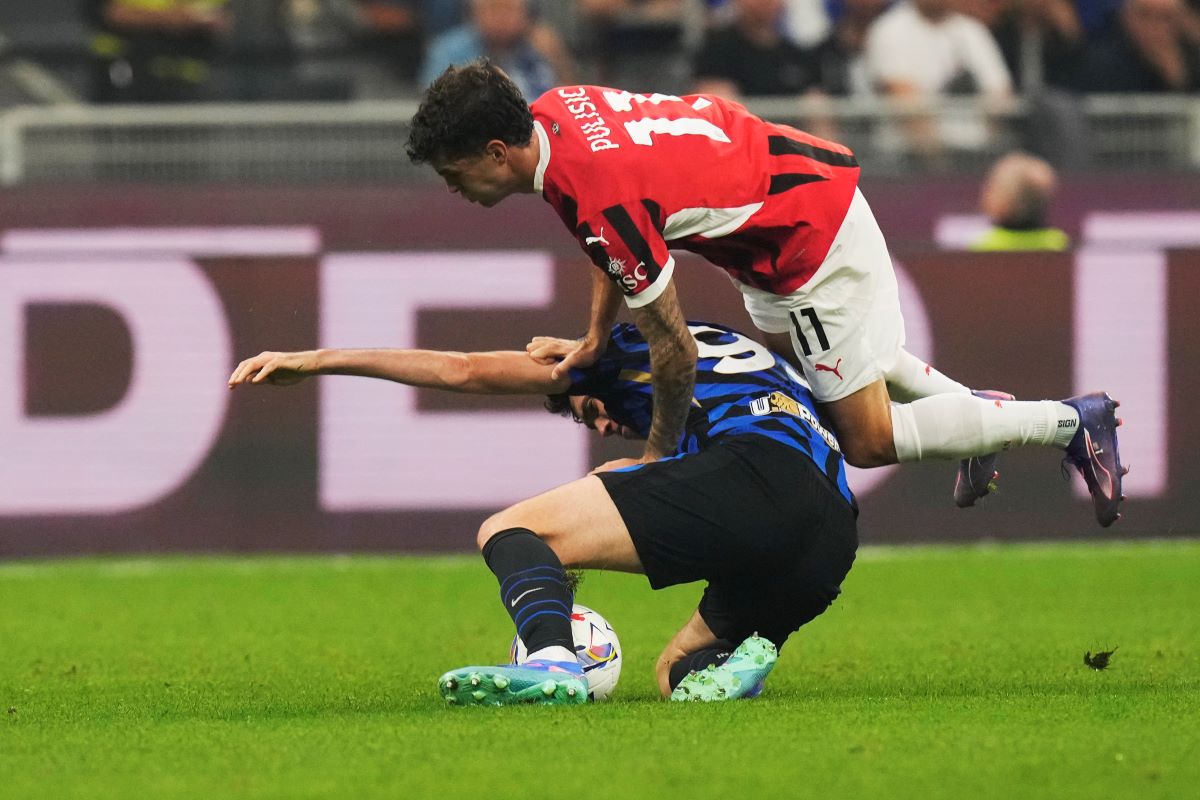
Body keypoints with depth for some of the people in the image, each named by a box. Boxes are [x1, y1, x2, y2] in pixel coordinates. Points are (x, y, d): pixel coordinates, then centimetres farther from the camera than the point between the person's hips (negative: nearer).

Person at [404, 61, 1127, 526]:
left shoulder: (599, 197, -33)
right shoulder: (553, 109, -6)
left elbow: (675, 349, -24)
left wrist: (658, 451, -8)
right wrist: (594, 341, 6)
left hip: (812, 235, -10)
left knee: (867, 439, -1)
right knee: (785, 345, 34)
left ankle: (1072, 421, 9)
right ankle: (973, 406, 44)